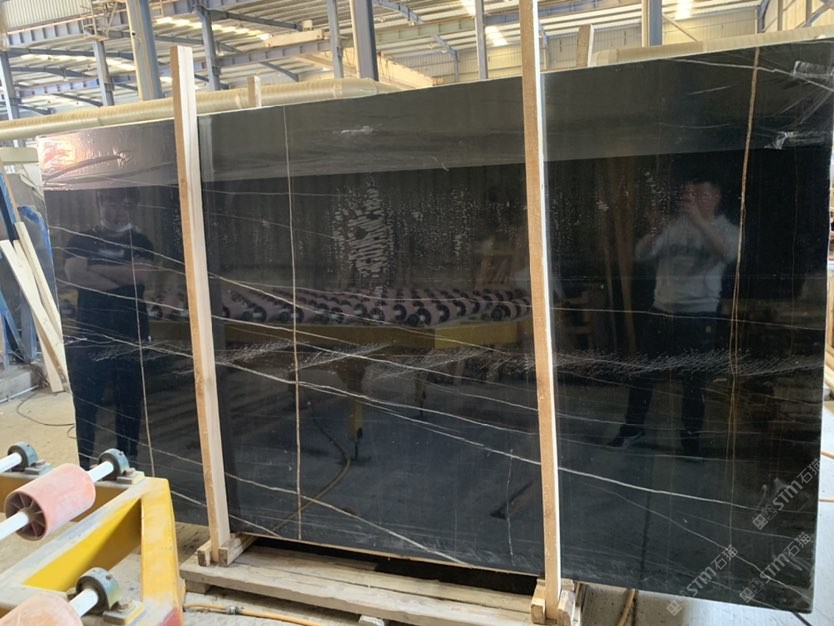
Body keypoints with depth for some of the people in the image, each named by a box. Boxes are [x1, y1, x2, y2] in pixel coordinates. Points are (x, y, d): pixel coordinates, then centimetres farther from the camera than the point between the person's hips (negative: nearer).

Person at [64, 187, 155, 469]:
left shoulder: (140, 242, 9)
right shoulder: (80, 240, 8)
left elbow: (140, 274, -11)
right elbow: (74, 274, -10)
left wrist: (95, 268, -5)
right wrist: (121, 280, -12)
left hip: (130, 335, 0)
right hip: (89, 335, 0)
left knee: (129, 401, 6)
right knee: (85, 402, 0)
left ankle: (128, 459, 18)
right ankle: (82, 461, 11)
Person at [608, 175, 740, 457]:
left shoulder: (727, 229, -1)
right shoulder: (674, 225, 4)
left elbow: (728, 254, -24)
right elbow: (641, 254, -5)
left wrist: (698, 221, -34)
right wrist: (655, 234, -26)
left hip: (699, 316, -2)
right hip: (661, 311, 3)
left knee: (694, 381, 7)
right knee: (642, 370, 10)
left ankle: (691, 439, 25)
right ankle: (633, 426, 28)